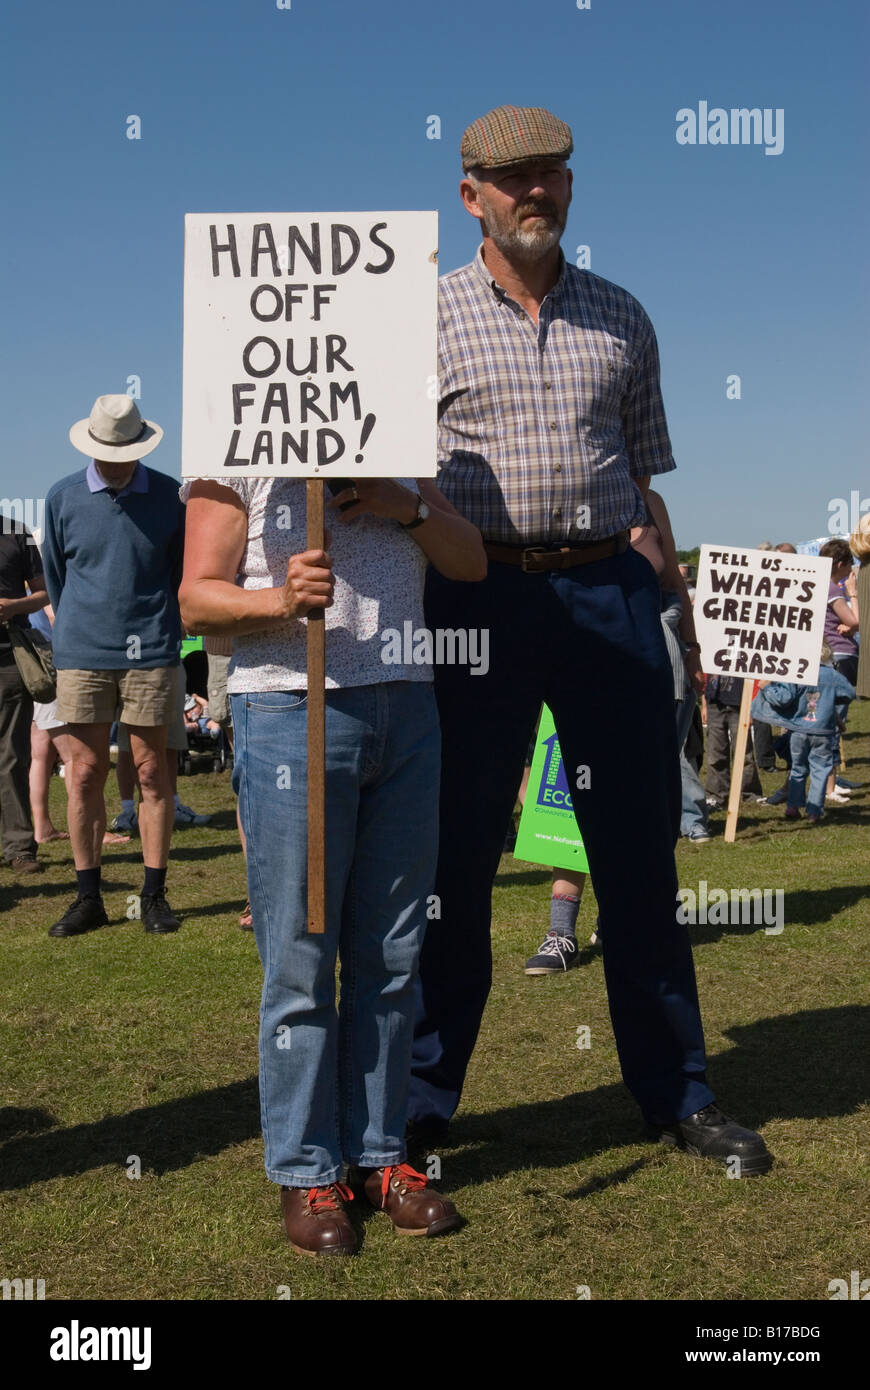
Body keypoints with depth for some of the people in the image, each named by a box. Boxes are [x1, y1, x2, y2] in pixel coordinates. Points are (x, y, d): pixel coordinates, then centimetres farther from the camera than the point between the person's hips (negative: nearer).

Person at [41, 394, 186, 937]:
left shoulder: (169, 496, 1)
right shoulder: (63, 498, 4)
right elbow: (55, 575, 15)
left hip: (150, 653, -1)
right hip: (82, 655, 1)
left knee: (152, 772, 3)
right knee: (86, 774, 3)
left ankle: (155, 894, 11)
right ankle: (88, 897, 12)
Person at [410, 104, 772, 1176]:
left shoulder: (621, 319, 14)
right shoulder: (427, 316, 5)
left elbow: (645, 474, 16)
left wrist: (660, 595, 8)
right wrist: (406, 615, -5)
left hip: (607, 592, 2)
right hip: (477, 595, -2)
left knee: (640, 852, 6)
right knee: (456, 854, 3)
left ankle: (676, 1093, 19)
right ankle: (421, 1092, 18)